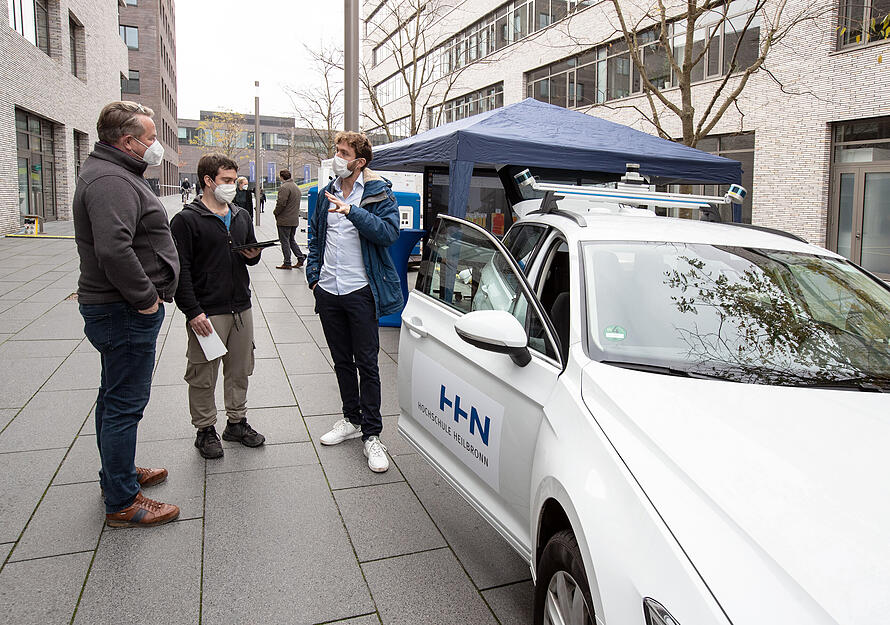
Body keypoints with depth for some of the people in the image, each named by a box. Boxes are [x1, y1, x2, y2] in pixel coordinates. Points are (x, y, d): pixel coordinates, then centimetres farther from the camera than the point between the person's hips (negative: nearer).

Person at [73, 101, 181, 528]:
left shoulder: (115, 173, 16)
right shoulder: (111, 181, -20)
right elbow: (114, 249, -33)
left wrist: (145, 294, 18)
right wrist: (146, 297, -23)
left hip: (120, 309, 11)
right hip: (125, 314, -11)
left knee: (114, 397, 21)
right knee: (124, 404, -3)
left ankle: (118, 472, 37)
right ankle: (122, 504, 7)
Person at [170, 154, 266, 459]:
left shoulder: (241, 216, 13)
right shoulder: (186, 220, -7)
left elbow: (252, 250, 25)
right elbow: (180, 270, -12)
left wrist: (254, 255, 0)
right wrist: (193, 311, -17)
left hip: (241, 308, 6)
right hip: (207, 313, -6)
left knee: (240, 370, 14)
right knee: (203, 375, 4)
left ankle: (237, 422, 29)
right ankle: (205, 430, 19)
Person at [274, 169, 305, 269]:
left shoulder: (284, 187, -16)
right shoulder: (296, 187, 13)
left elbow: (281, 203, -22)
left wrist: (275, 213, -5)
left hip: (285, 220, -9)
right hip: (295, 219, 9)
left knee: (285, 241, -1)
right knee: (291, 240, 19)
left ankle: (287, 263, 3)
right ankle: (301, 257, 12)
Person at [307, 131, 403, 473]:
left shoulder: (379, 193, -6)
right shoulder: (326, 195, 11)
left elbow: (389, 232, -20)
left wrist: (352, 212, -29)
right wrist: (313, 273, 9)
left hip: (361, 291, -6)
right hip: (328, 291, 6)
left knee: (366, 363, 0)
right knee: (342, 361, 16)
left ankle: (372, 435, 8)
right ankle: (351, 420, 32)